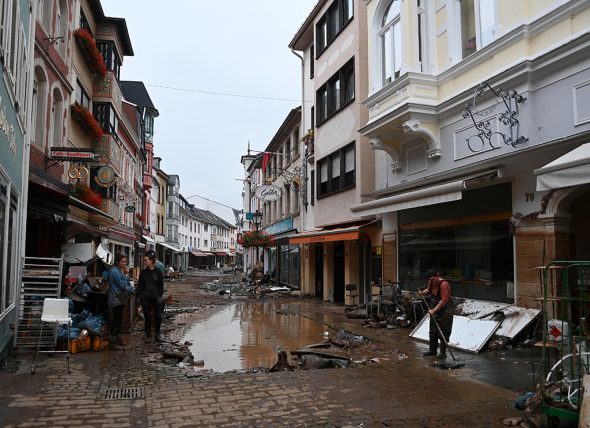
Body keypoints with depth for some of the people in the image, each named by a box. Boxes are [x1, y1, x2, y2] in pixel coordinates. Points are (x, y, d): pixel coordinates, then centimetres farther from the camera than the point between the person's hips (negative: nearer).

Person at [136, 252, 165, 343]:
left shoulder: (158, 272, -2)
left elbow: (161, 286, 2)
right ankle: (148, 335, 18)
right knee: (147, 316, 7)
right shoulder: (143, 272, 4)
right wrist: (139, 295, -1)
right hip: (145, 298, 1)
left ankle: (157, 334, 19)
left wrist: (159, 296, -5)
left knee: (158, 316, 4)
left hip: (155, 298, -1)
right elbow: (139, 285, 9)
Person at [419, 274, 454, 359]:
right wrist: (423, 292, -4)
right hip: (435, 309, 8)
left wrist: (434, 310, -27)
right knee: (432, 331, 14)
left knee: (443, 332, -1)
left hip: (445, 311, -8)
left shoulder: (444, 284, -24)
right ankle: (432, 350, 25)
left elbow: (444, 300, -27)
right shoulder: (432, 282, -1)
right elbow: (428, 290, 18)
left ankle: (443, 352, 10)